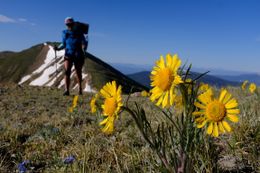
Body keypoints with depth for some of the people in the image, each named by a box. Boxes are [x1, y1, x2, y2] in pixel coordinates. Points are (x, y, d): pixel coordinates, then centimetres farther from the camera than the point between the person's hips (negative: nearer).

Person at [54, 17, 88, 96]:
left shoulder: (79, 33, -1)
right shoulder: (65, 33, 6)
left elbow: (84, 43, -4)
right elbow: (64, 44, 15)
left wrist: (83, 49, -24)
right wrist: (58, 48, -3)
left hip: (78, 55, -1)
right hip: (68, 54, 1)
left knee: (78, 72, 10)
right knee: (67, 71, -15)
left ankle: (80, 89, 28)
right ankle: (67, 90, -19)